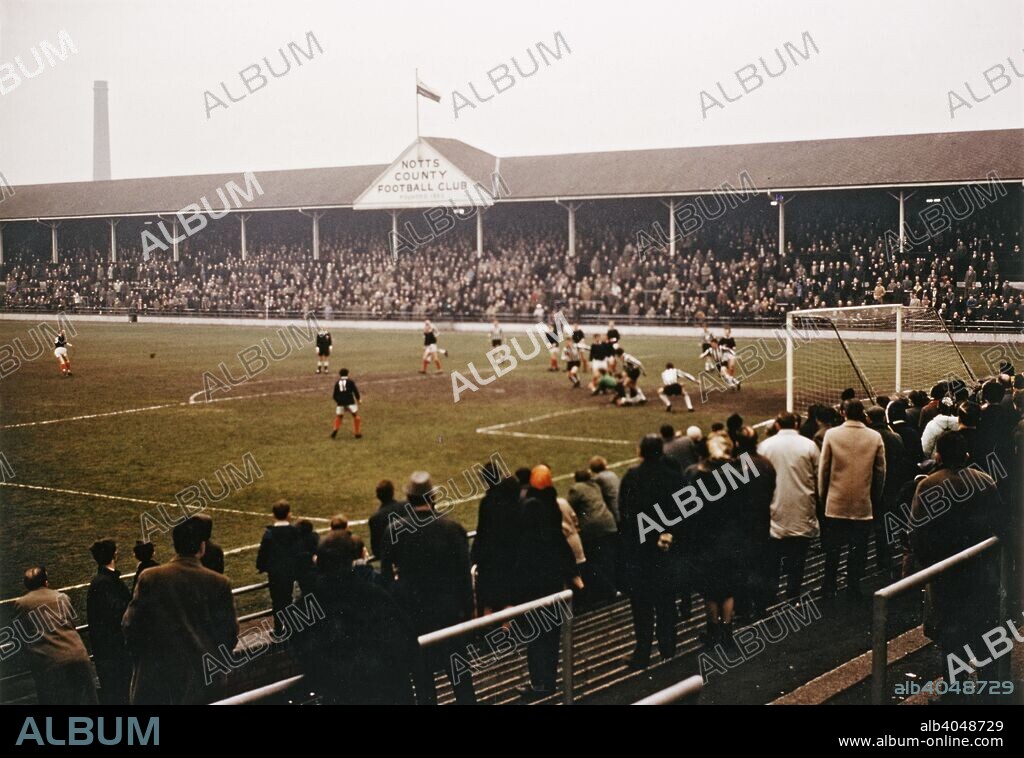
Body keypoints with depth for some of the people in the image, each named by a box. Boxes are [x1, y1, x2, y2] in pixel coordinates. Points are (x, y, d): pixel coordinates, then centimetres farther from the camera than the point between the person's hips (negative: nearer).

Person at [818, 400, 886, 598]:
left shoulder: (831, 435, -8)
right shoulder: (875, 437, -4)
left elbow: (823, 469, -3)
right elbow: (880, 471, 2)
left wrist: (822, 495, 10)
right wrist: (876, 498, 14)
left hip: (836, 502, 0)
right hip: (864, 504, 0)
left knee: (833, 548, 10)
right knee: (858, 549, 9)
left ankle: (829, 587, 15)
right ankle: (853, 587, 12)